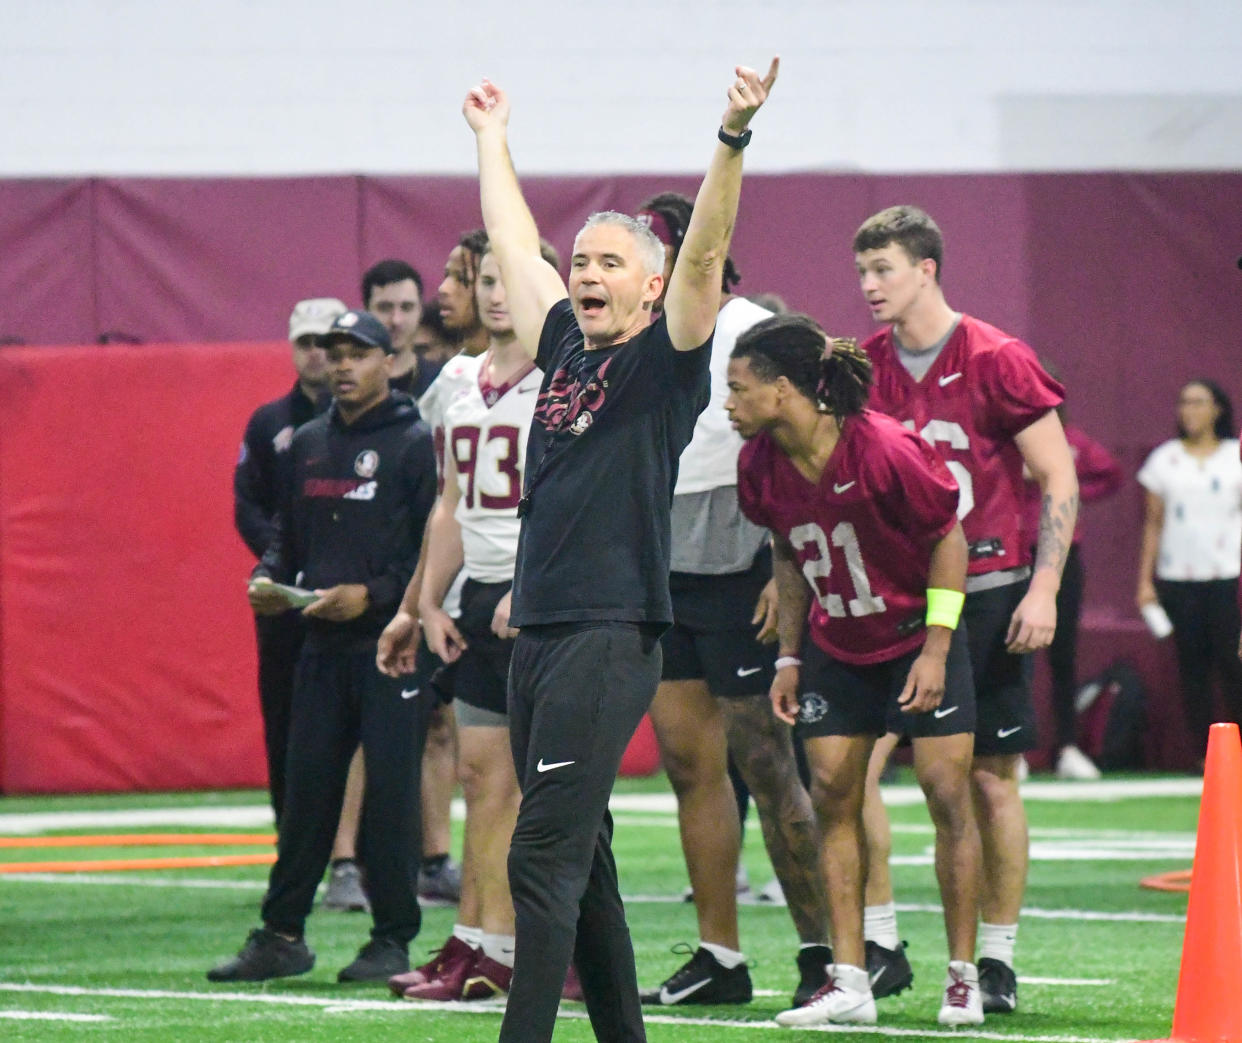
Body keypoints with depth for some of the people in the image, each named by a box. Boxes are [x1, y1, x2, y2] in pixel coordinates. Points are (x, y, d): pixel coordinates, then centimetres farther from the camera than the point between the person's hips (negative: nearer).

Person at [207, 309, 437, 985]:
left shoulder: (414, 444, -4)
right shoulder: (307, 445, 16)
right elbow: (288, 530, 24)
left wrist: (373, 593, -18)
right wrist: (268, 577, 5)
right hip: (323, 642, 6)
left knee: (390, 788, -3)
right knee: (306, 783, 7)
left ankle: (393, 940, 3)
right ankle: (281, 936, 12)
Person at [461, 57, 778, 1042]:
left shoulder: (665, 362, -2)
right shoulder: (566, 349, 15)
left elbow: (705, 255, -15)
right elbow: (515, 242, 28)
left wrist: (733, 139, -26)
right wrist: (492, 139, 38)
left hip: (611, 638, -8)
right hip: (539, 632, 8)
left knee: (545, 857, -13)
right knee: (577, 859, 10)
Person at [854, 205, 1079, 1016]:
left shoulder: (996, 361, -8)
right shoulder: (865, 368, 6)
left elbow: (1060, 478, -6)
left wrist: (1043, 589, -13)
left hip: (987, 594, -4)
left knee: (992, 779, 1)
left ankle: (997, 958, 9)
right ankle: (880, 944, 1)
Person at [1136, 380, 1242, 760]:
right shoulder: (1165, 459, 11)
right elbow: (1153, 524, 13)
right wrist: (1145, 580, 7)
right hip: (1178, 579, 2)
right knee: (1192, 665, 0)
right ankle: (1205, 754, 2)